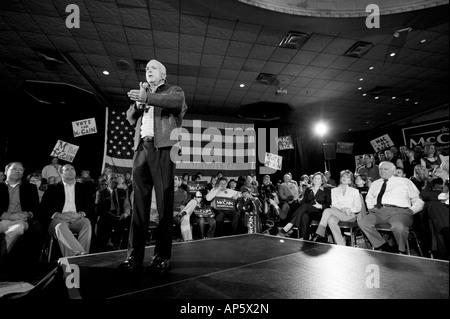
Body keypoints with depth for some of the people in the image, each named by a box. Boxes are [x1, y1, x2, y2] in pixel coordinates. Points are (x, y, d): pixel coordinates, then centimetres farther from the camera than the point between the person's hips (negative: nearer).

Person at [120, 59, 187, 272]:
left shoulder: (174, 90, 15)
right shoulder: (143, 93, 29)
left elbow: (177, 102, -9)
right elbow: (131, 118, 19)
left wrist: (147, 98, -15)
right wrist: (138, 102, 1)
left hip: (163, 148, -4)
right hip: (142, 148, 5)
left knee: (164, 202, -6)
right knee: (139, 202, 0)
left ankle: (162, 255, 0)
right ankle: (134, 255, 4)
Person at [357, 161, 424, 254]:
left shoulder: (405, 182, 16)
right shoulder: (375, 183, 26)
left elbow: (418, 200, 12)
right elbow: (369, 198, 33)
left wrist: (411, 210, -6)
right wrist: (371, 208, 13)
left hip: (399, 211, -3)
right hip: (378, 211, 4)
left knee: (398, 226, -38)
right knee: (362, 222, -26)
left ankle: (402, 251, -8)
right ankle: (385, 247, -13)